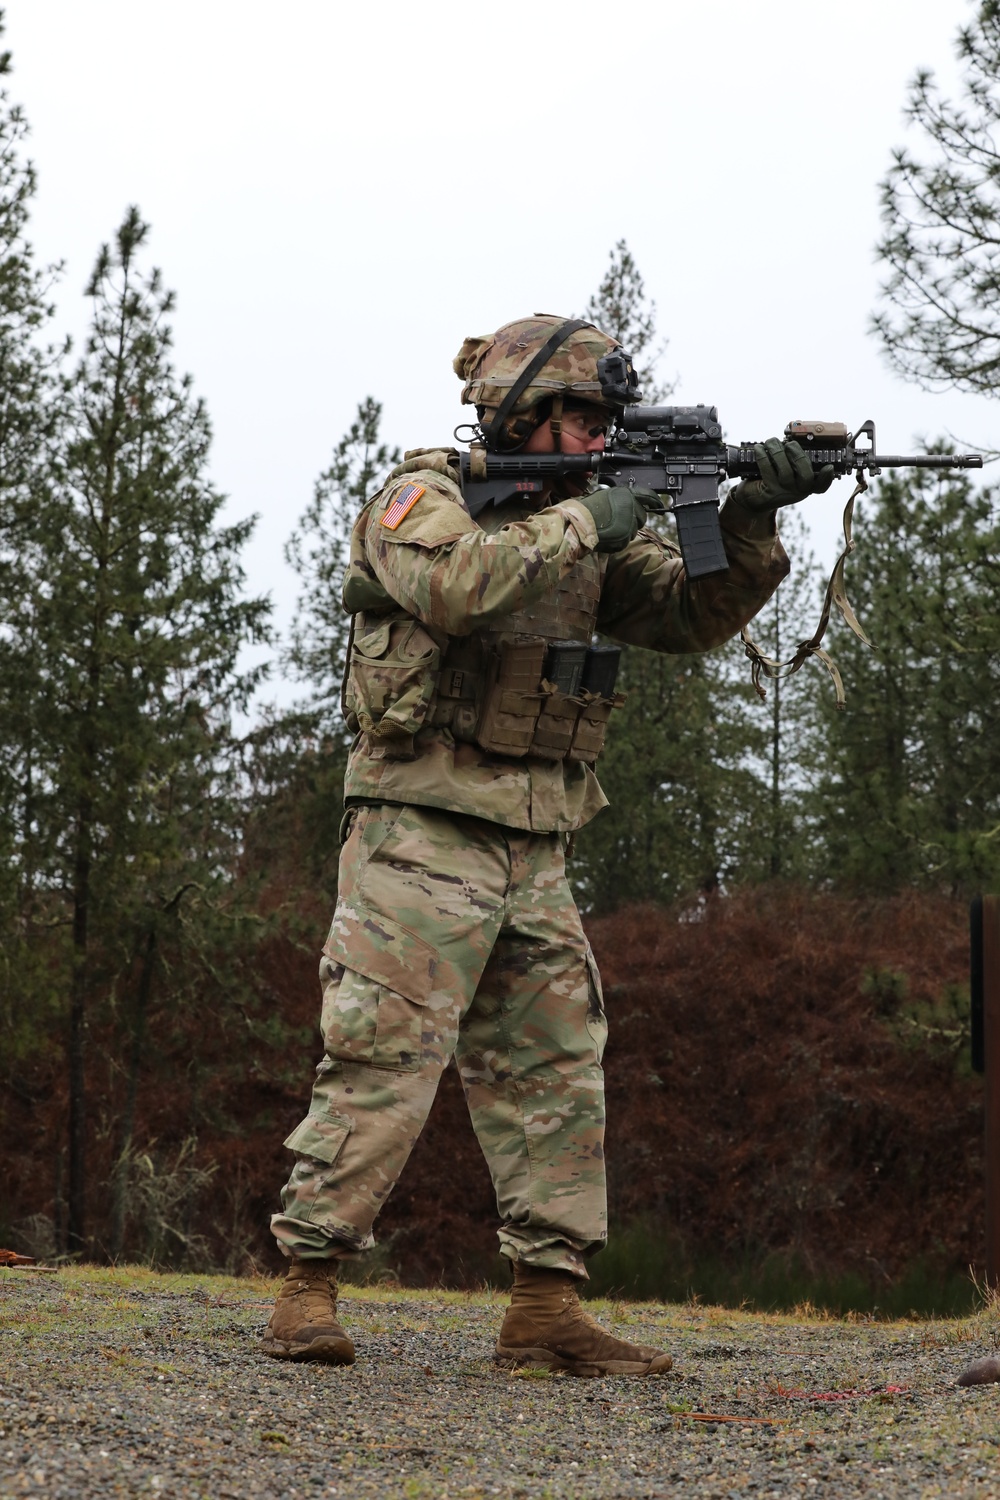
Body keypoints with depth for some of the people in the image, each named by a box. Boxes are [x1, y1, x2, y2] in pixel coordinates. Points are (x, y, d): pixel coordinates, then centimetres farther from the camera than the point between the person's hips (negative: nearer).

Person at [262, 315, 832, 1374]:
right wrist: (581, 523, -18)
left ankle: (546, 1306, 9)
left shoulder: (582, 523, 15)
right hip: (423, 836, -7)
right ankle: (306, 1288, -2)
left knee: (557, 1075, 5)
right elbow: (456, 584, -27)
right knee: (383, 1062, -10)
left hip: (533, 852, 8)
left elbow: (692, 617, 9)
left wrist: (751, 521, -6)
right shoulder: (424, 497, -5)